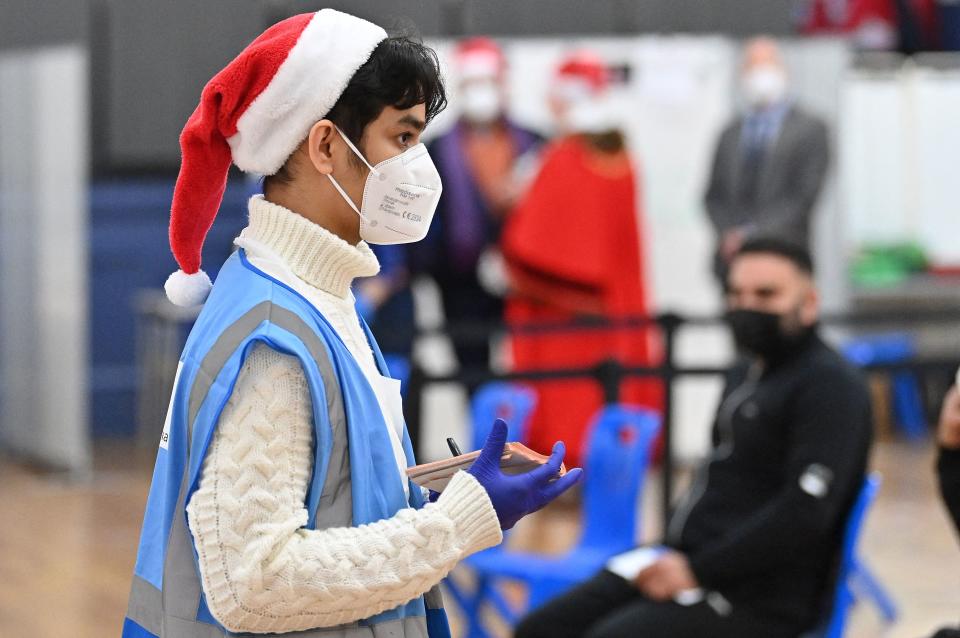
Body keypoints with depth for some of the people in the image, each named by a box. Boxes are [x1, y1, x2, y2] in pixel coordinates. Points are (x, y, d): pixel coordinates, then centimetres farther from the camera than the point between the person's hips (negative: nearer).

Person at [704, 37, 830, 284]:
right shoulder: (730, 134, 17)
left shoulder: (810, 130, 3)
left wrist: (752, 234, -11)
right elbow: (714, 196, 14)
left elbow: (803, 197, -5)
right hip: (731, 258, 3)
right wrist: (727, 234, -6)